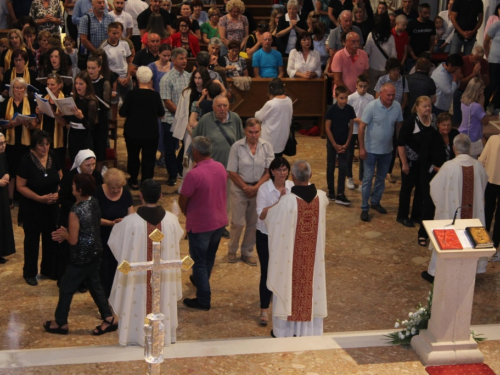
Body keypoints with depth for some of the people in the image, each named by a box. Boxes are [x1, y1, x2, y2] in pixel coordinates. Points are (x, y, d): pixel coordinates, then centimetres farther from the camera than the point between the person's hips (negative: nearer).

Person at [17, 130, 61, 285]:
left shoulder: (52, 158, -4)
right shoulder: (26, 160, -18)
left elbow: (60, 178, 8)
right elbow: (20, 186, -16)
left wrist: (58, 193, -10)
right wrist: (39, 198, -23)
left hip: (52, 206, 4)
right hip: (32, 207, -4)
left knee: (51, 238, 11)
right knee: (32, 239, 9)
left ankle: (48, 269, 30)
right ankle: (30, 273, 25)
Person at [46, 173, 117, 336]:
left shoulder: (76, 211, -26)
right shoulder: (95, 203, -3)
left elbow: (73, 240, -21)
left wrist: (64, 234, 0)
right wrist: (67, 232, 7)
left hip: (81, 257, -7)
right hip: (95, 253, 8)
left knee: (66, 288, 10)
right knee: (95, 285, 20)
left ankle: (60, 323, 23)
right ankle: (109, 318, 22)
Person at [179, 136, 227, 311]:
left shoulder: (194, 174, -27)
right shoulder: (221, 168, -4)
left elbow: (182, 201, -17)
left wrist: (187, 213, 5)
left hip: (200, 225, -7)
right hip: (219, 221, 7)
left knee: (199, 261, 8)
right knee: (209, 257, 26)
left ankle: (203, 300, 15)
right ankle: (201, 280, 50)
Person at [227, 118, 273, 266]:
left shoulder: (266, 146, -3)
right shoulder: (237, 146, -8)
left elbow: (269, 171, -4)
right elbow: (232, 172, -6)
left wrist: (256, 187, -14)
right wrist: (246, 187, -10)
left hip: (259, 189, 2)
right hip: (239, 188, -2)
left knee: (253, 223, 10)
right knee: (238, 222, -1)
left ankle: (247, 252, 26)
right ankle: (232, 250, 22)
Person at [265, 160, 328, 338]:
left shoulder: (287, 200, -24)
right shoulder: (321, 197, -11)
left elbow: (269, 219, -7)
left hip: (290, 255, -3)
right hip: (313, 254, 3)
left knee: (288, 287, 12)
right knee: (311, 285, 17)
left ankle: (284, 330, 24)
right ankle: (310, 329, 29)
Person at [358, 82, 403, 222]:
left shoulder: (397, 106, -7)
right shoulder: (372, 107, -19)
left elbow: (399, 125, 6)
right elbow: (362, 128, -15)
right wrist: (362, 148, -16)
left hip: (387, 150, 5)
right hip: (371, 150, -5)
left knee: (381, 178, 18)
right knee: (368, 178, 1)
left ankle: (375, 202, 36)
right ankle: (364, 208, 10)